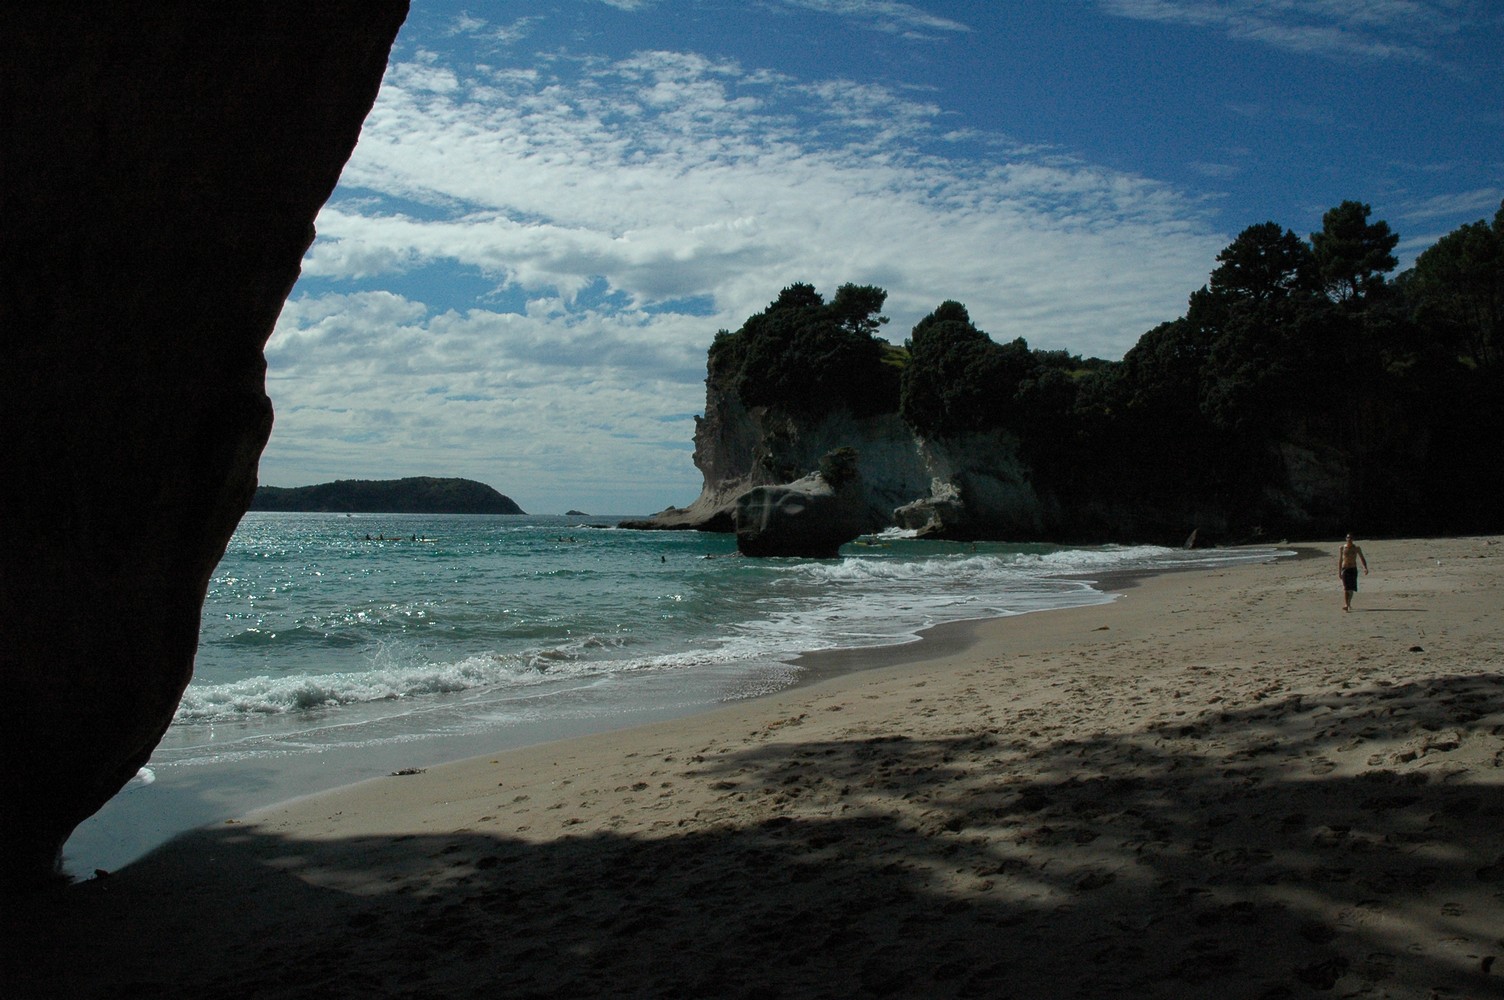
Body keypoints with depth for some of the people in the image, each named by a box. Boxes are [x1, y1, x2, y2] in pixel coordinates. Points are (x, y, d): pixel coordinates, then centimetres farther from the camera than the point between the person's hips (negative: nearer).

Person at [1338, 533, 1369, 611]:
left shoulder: (1356, 548, 3)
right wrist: (1339, 572, 7)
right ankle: (1345, 605, -22)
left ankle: (1349, 603, 27)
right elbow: (1340, 560, 8)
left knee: (1351, 588, 7)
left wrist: (1365, 568, -12)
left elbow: (1362, 559, 3)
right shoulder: (1342, 548, 3)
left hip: (1353, 569, 1)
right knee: (1345, 587, -13)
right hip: (1345, 569, -1)